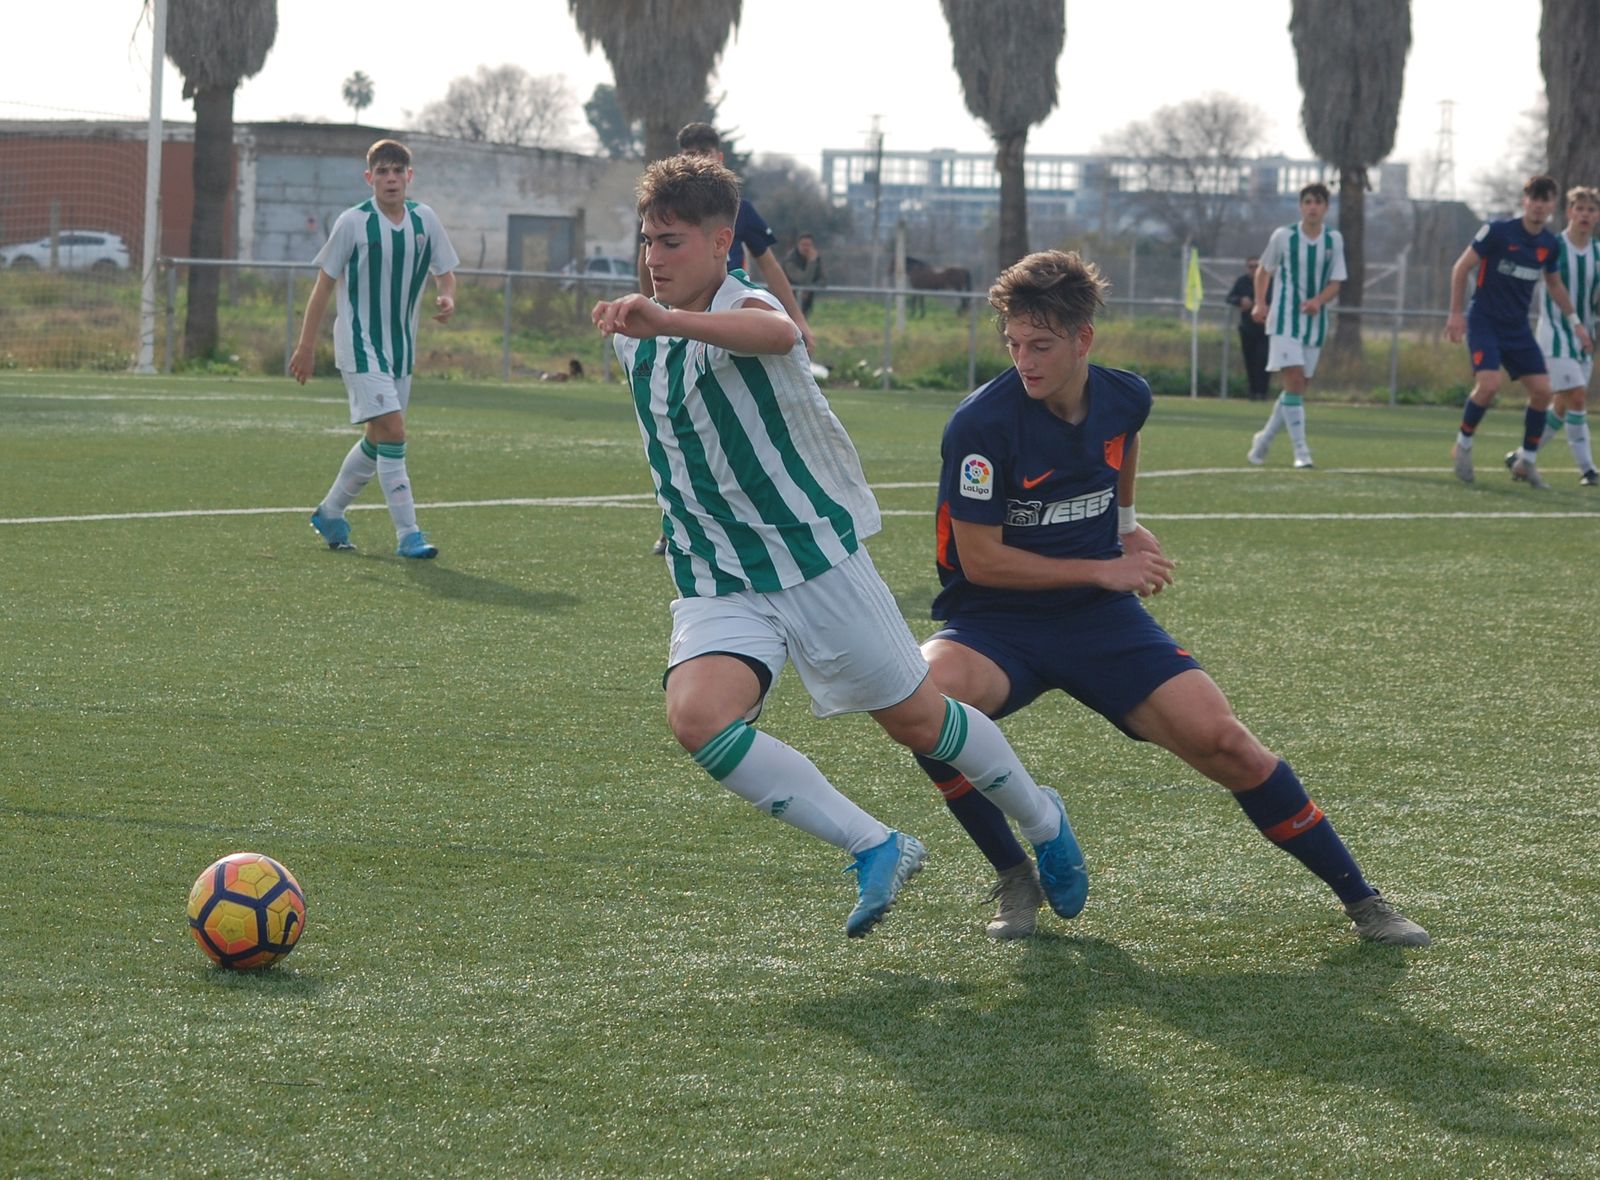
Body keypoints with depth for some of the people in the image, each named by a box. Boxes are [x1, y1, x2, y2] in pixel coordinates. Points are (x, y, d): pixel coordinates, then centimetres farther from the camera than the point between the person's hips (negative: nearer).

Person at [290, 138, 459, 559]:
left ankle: (330, 513, 33)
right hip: (360, 346, -6)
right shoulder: (353, 223, -10)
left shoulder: (424, 219, 2)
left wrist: (447, 299, -14)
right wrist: (306, 346, -4)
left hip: (401, 347, 6)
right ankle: (408, 535, -15)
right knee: (393, 431, -16)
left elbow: (445, 272, 11)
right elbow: (325, 284, -4)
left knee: (377, 439, 14)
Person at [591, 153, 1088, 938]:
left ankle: (1041, 822, 39)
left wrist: (665, 321, -63)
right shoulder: (635, 337, 5)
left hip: (816, 553, -5)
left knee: (917, 721, 8)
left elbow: (777, 333, -48)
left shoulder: (742, 308, -19)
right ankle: (875, 850, -15)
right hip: (714, 584, 5)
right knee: (696, 717, -24)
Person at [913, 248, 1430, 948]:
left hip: (1101, 619, 3)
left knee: (1222, 741, -13)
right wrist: (1102, 569, -17)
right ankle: (1013, 877, -13)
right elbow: (979, 559, -18)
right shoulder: (981, 424, -19)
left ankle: (1359, 899, 3)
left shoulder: (1123, 398, -2)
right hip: (994, 622, -3)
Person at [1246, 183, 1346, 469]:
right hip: (1284, 319, -4)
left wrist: (1319, 301, -15)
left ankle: (1264, 439, 27)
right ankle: (1301, 451, -16)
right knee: (1294, 381, -16)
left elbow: (1335, 283, 5)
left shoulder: (1334, 240, 4)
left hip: (1315, 322, 4)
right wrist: (1260, 303, -2)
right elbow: (1264, 270, 11)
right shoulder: (1283, 236, -3)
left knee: (1299, 388, 9)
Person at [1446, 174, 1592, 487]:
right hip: (1484, 321, -5)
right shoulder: (1497, 231, -13)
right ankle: (1462, 446, -1)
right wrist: (1456, 313, -10)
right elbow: (1461, 268, -6)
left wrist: (1574, 321, 21)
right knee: (1489, 384, -24)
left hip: (1518, 327, 5)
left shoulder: (1550, 244, 3)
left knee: (1542, 389, -4)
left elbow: (1554, 284, 21)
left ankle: (1527, 461, 11)